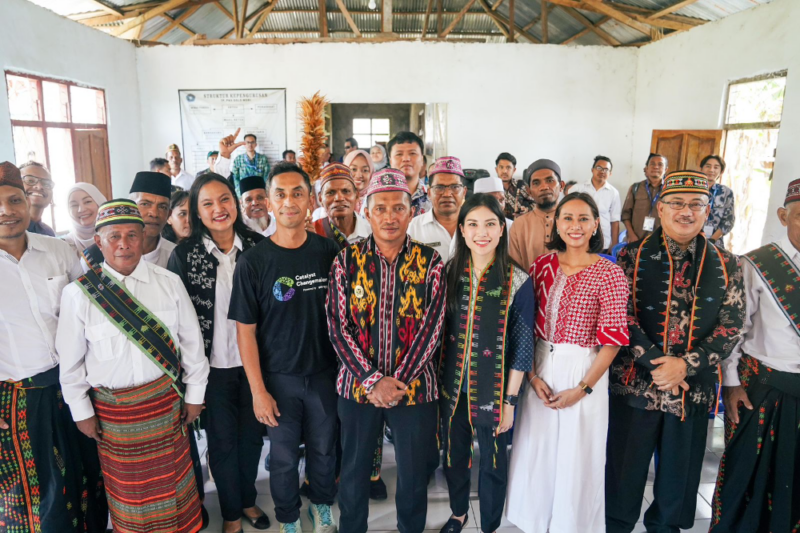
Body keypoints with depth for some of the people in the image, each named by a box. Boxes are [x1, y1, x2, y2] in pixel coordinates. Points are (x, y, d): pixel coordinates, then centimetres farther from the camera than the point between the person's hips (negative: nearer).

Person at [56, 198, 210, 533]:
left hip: (166, 401, 1)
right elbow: (70, 360, -2)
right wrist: (81, 412, 2)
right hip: (111, 408, 0)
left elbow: (192, 340, -2)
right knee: (126, 485, 18)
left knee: (171, 478, 17)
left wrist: (194, 394, 2)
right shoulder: (78, 293, -11)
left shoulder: (169, 283, -10)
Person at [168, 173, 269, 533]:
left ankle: (248, 499, 41)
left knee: (252, 435, 16)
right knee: (223, 440, 12)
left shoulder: (257, 246, -4)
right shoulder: (184, 255, -8)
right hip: (213, 365, -2)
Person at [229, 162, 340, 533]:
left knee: (323, 448, 18)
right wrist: (258, 391, -9)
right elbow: (245, 330, -8)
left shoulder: (329, 252, -5)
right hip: (279, 378, -1)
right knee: (284, 456, 13)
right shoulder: (253, 261, -11)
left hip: (325, 373, 2)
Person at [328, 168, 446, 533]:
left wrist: (398, 380, -14)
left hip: (414, 387, 0)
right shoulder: (347, 261, -2)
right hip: (358, 386, 1)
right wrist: (373, 380, -14)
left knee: (414, 474, 14)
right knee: (354, 471, 17)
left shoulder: (430, 263, -3)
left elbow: (431, 326, -7)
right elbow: (338, 327, -6)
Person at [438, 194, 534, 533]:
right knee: (454, 454, 20)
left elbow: (523, 344, -9)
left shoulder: (517, 281, -12)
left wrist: (510, 400, -9)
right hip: (452, 386, 3)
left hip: (494, 389, -3)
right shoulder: (450, 273, -3)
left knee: (493, 462, 14)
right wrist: (437, 382, 3)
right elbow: (440, 331, 4)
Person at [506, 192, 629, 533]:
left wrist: (583, 388, -13)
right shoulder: (542, 264, 2)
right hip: (541, 369, 4)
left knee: (576, 456, 10)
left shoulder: (610, 274, -9)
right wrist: (532, 375, -7)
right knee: (536, 452, 15)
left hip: (583, 372, -3)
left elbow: (612, 339, -10)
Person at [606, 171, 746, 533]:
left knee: (678, 475, 17)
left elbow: (732, 326, -2)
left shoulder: (726, 265, 3)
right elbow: (622, 316, -9)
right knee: (625, 470, 11)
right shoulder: (633, 256, -3)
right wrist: (655, 364, -18)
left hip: (694, 389, 2)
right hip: (636, 383, -2)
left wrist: (685, 365, -15)